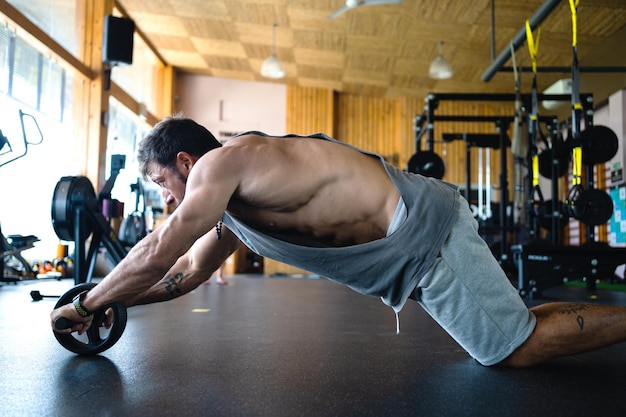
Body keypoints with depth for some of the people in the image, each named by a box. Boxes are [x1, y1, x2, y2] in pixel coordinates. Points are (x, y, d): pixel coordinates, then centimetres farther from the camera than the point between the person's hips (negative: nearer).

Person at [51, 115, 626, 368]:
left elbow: (159, 252, -17)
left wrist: (84, 304, -3)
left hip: (426, 229, -8)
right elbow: (187, 272, 22)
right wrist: (107, 301, 21)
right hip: (411, 252, 8)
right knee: (518, 332, 17)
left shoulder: (225, 161, -17)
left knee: (519, 346, -2)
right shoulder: (229, 208, 13)